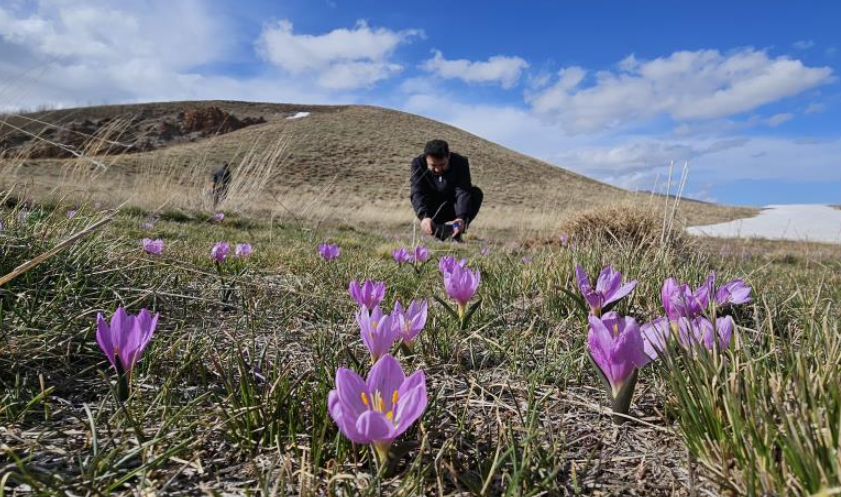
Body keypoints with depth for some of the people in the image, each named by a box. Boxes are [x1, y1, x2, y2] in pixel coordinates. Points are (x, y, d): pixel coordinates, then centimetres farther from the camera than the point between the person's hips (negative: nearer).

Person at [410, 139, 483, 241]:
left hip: (454, 209, 1)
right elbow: (417, 193, -31)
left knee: (476, 193, -26)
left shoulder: (460, 162, -20)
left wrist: (461, 218, -50)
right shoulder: (418, 163, -20)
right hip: (434, 211, -1)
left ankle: (455, 234, -21)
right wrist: (424, 216, -51)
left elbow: (463, 192, -32)